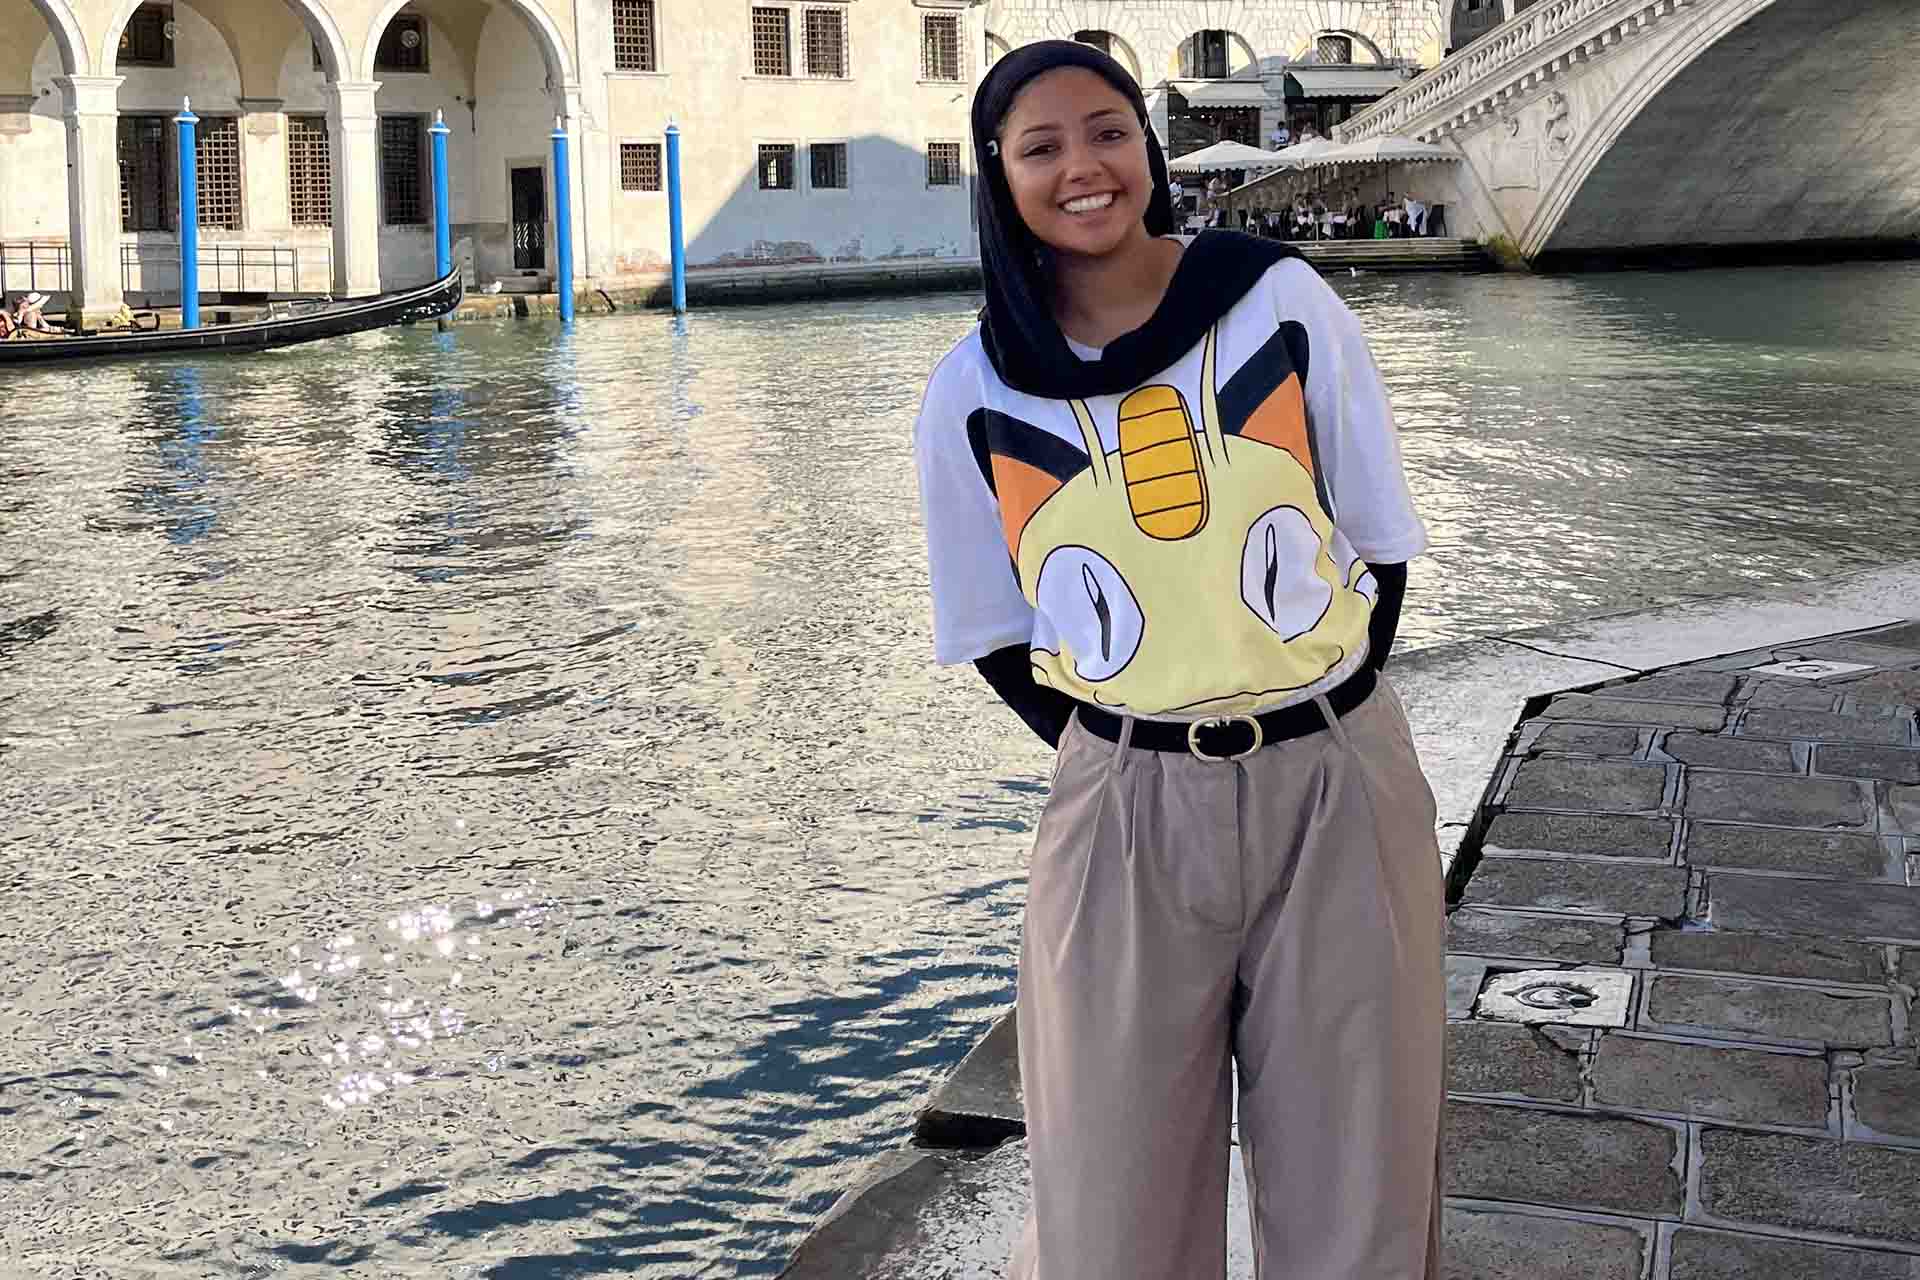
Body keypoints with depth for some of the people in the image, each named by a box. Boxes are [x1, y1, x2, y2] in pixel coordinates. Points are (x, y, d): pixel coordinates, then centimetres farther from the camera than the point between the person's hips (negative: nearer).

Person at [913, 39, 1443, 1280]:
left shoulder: (1283, 303, -3)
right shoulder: (975, 394, -2)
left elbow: (1378, 545, 6)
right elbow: (997, 631, 9)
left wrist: (1317, 732, 2)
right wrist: (1122, 758, 0)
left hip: (1343, 791, 0)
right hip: (1125, 815, 0)